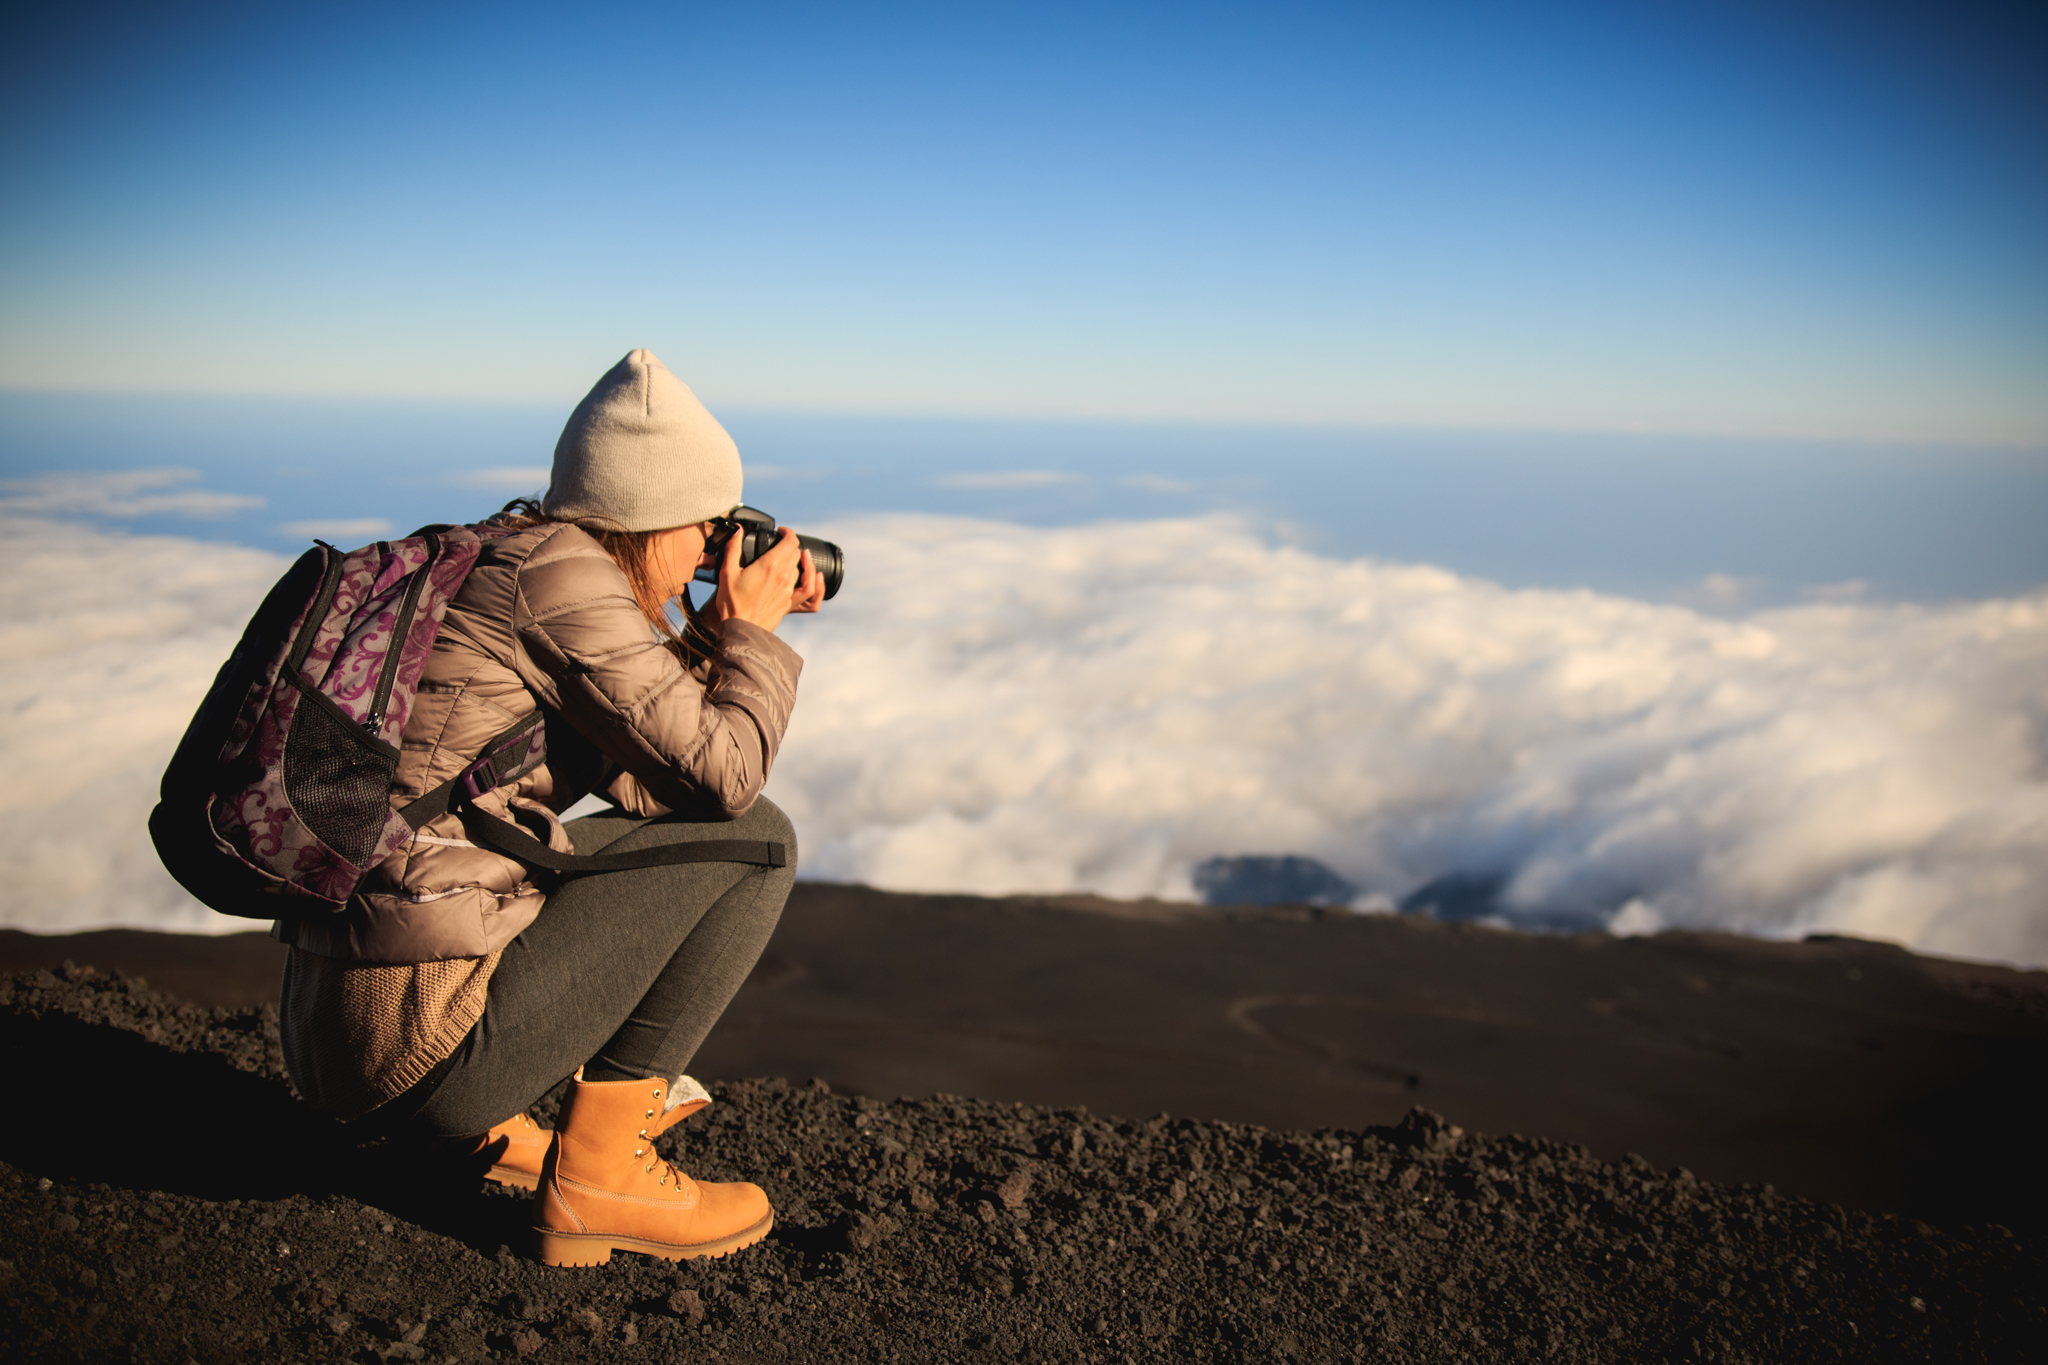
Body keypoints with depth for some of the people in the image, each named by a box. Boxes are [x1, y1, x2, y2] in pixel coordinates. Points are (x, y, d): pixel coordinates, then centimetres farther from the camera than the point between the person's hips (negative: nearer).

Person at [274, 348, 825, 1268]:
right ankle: (595, 1176, -1)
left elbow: (646, 780, 20)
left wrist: (721, 628, 16)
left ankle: (486, 1125, 16)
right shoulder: (560, 572, -11)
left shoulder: (502, 559, 17)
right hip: (421, 1044, -10)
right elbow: (722, 774, -12)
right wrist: (752, 631, 4)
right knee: (755, 839, -2)